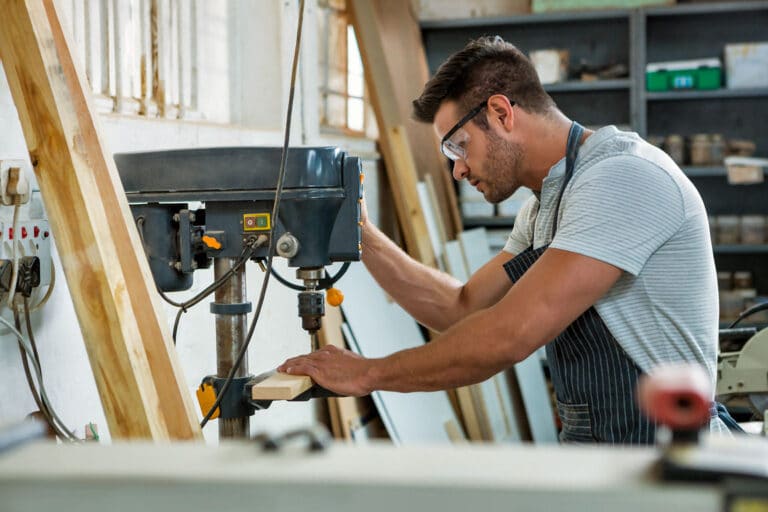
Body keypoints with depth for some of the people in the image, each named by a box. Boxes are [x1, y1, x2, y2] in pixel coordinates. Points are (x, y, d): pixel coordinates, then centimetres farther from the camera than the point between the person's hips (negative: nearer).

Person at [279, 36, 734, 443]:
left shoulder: (624, 178, -18)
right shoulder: (546, 206, 13)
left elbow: (508, 336, -23)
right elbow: (461, 309, 15)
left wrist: (368, 374, -14)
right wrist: (361, 235, 8)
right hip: (586, 437, 8)